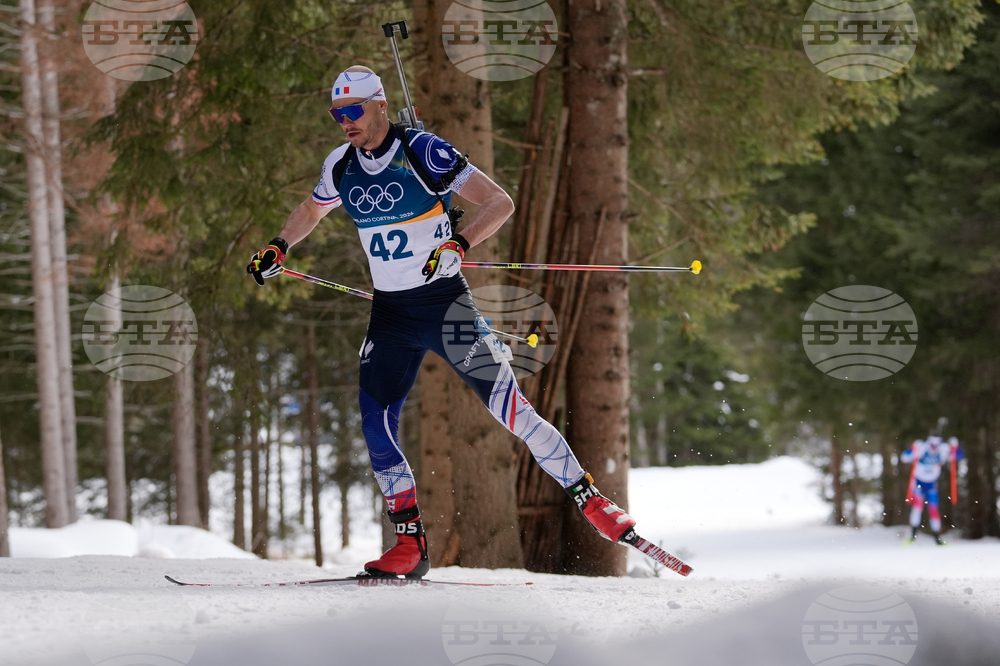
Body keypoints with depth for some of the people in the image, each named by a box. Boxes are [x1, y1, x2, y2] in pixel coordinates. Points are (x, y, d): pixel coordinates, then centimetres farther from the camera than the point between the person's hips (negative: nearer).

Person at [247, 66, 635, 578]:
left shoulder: (424, 153, -14)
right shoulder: (342, 167, 4)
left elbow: (500, 203, -16)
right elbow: (310, 212, 28)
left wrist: (458, 245, -29)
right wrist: (277, 249, 14)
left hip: (445, 303, -5)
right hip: (389, 315, 6)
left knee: (507, 406, -12)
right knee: (375, 425, -6)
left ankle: (590, 501, -4)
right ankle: (410, 545, 2)